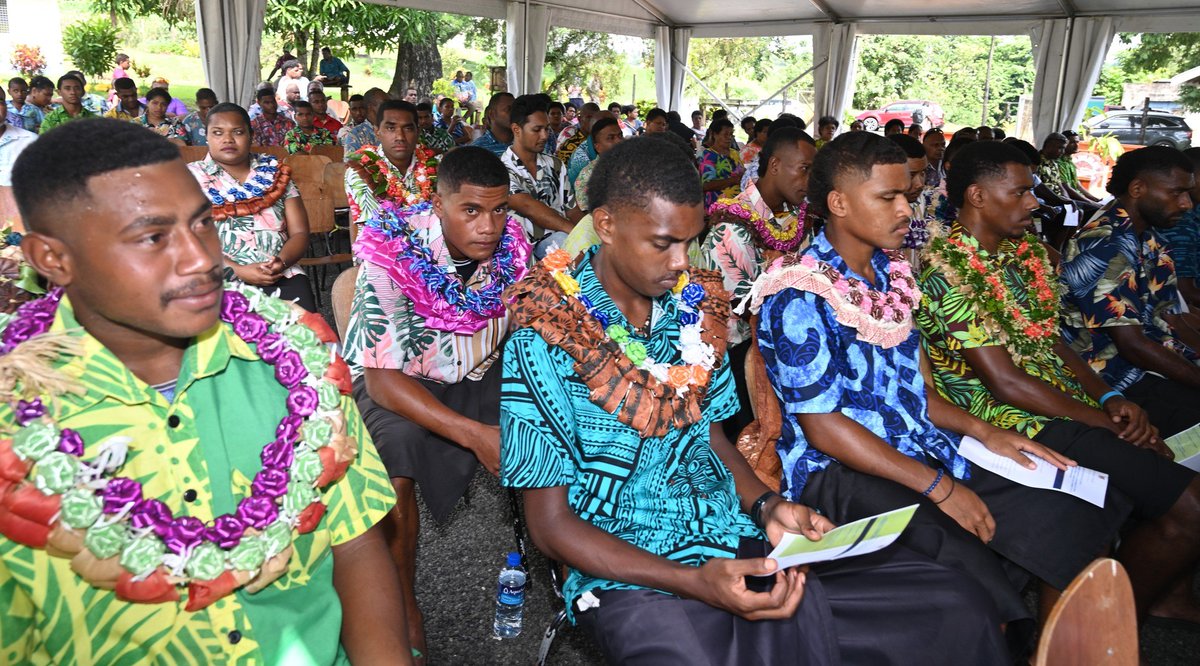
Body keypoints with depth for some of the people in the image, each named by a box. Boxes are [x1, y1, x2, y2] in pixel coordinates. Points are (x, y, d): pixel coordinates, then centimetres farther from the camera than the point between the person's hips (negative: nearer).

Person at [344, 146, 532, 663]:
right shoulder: (392, 256, -26)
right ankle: (402, 605, -8)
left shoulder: (514, 246, -13)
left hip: (479, 374, 5)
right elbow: (382, 378, -27)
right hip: (395, 382, -4)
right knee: (394, 466, -32)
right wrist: (476, 434, -37)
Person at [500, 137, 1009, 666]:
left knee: (957, 605, -4)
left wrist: (767, 507, -3)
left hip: (740, 539, 5)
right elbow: (551, 524, -10)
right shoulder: (544, 342, -12)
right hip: (633, 576, -5)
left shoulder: (693, 309, 6)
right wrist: (693, 582, -20)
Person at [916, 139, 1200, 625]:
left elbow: (1052, 342, 16)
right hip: (1021, 424, -9)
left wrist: (1111, 399, -1)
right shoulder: (946, 270, -17)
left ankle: (1161, 593, 23)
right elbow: (1006, 383, -19)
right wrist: (1107, 422, -11)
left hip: (1071, 404, 9)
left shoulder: (1027, 253, 12)